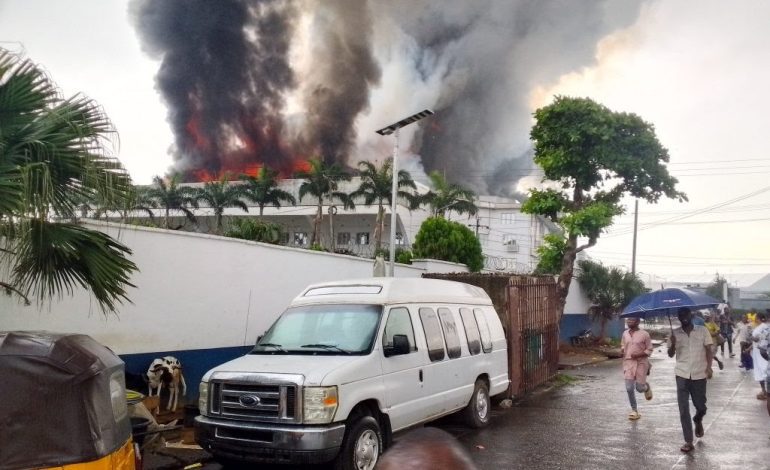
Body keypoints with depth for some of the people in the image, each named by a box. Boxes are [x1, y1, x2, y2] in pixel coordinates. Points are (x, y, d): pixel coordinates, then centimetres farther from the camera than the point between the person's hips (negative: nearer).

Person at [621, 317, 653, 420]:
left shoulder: (644, 334, -7)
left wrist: (638, 355, -18)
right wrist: (622, 349, 0)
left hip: (641, 363, -3)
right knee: (629, 388, -4)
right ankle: (634, 410, 11)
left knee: (639, 388, -1)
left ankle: (646, 387, 37)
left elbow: (649, 350, -4)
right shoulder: (625, 334, 7)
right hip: (628, 362, 3)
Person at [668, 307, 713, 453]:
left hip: (699, 375, 0)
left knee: (701, 406, 10)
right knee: (683, 409, -3)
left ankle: (698, 421, 46)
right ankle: (688, 442, 3)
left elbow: (709, 349, 0)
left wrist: (709, 367, -14)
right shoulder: (675, 333, 3)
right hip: (682, 375, 1)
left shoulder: (702, 330, 0)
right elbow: (670, 355, 5)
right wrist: (673, 344, -15)